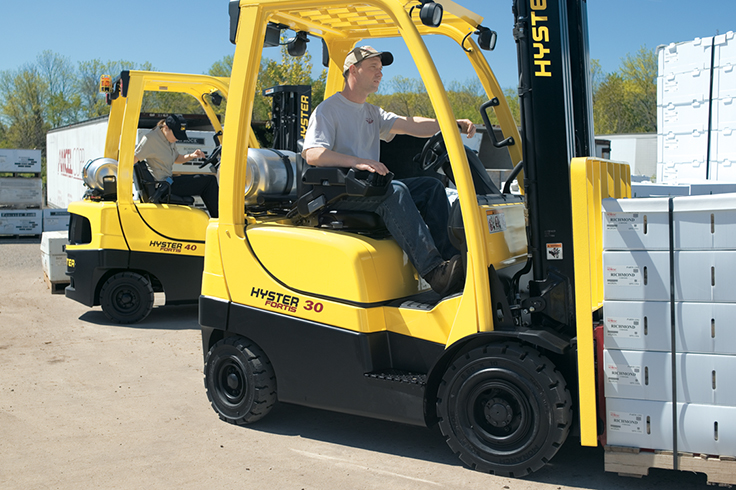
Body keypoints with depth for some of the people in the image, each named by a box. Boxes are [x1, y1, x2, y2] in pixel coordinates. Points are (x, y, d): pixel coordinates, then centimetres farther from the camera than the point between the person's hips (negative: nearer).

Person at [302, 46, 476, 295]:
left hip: (371, 188, 8)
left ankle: (449, 257, -19)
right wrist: (357, 162, -30)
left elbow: (411, 125, 9)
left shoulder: (372, 113, 24)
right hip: (339, 195, -8)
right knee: (395, 190, -32)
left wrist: (453, 123, -8)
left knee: (431, 186, -8)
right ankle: (434, 271, -41)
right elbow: (312, 155, -15)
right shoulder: (328, 110, 1)